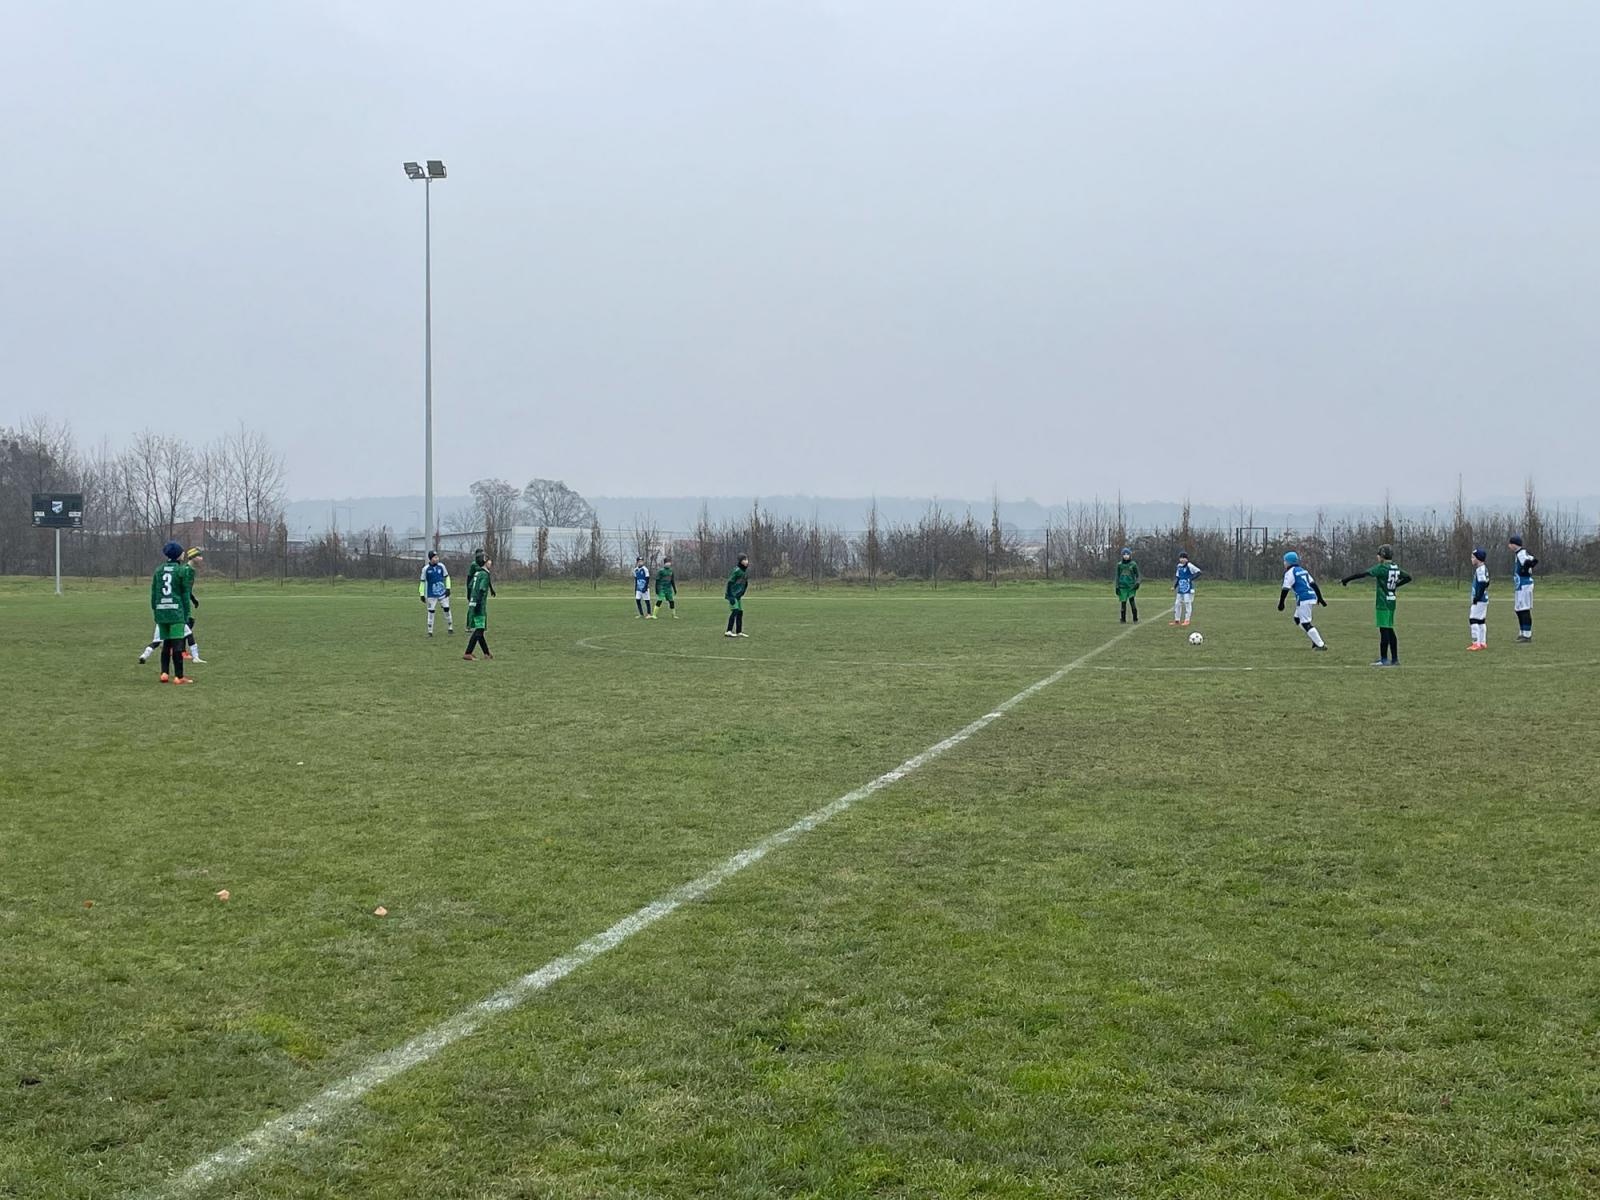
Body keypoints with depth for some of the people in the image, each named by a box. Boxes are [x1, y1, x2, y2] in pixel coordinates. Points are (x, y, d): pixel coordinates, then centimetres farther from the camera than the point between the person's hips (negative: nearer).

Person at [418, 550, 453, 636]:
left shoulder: (441, 566, -3)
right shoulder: (426, 569, -9)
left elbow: (447, 577, 8)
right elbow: (422, 582, -2)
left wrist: (448, 588, 0)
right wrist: (422, 594, -3)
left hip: (442, 593, 2)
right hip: (431, 595, -2)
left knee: (447, 609, 4)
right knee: (431, 611, -1)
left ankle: (450, 627, 19)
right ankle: (430, 631, 6)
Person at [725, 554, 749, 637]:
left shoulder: (745, 571, 10)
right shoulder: (737, 571, -16)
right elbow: (730, 583, -18)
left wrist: (741, 594, 18)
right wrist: (730, 596, -22)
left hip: (738, 595, 9)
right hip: (733, 594, -9)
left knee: (740, 612, 8)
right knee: (735, 611, -17)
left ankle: (739, 632, 15)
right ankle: (729, 631, -20)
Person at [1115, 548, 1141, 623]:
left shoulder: (1133, 564, 3)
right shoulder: (1119, 564, 7)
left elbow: (1137, 575, 8)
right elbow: (1117, 576, 12)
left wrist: (1137, 582, -9)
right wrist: (1117, 587, 6)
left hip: (1131, 586, -2)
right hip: (1122, 586, 2)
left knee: (1132, 602, -10)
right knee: (1123, 603, 2)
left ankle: (1135, 620, -1)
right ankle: (1123, 620, 12)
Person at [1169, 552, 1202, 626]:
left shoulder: (1189, 566, -12)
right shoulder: (1179, 566, 10)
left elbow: (1198, 572, -14)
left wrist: (1191, 578, -18)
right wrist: (1174, 586, 10)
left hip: (1188, 589, -7)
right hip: (1180, 589, 7)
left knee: (1187, 603, -4)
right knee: (1177, 603, 8)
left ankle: (1187, 620, 3)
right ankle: (1177, 620, 17)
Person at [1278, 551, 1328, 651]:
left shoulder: (1290, 572, -5)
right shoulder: (1303, 570, 20)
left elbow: (1285, 589, -10)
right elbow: (1313, 584, 18)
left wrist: (1281, 603, -4)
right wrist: (1320, 598, 20)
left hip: (1303, 599, -9)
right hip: (1312, 596, 9)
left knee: (1305, 623, -6)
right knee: (1297, 618, 22)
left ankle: (1320, 645, -11)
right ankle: (1316, 640, 16)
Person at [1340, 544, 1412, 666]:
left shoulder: (1381, 568, -14)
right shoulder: (1395, 568, 10)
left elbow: (1363, 574, -19)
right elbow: (1408, 577, 23)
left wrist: (1345, 579, -17)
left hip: (1383, 603, -8)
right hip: (1391, 602, 8)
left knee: (1384, 630, -6)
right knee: (1389, 630, 13)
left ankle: (1384, 659, -5)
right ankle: (1395, 659, 15)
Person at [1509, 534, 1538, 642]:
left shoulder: (1522, 554, -17)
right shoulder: (1518, 554, 14)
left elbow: (1534, 560, -31)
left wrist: (1525, 570, -19)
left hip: (1524, 586, -10)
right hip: (1520, 586, 10)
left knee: (1524, 610, -8)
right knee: (1519, 610, 16)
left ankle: (1527, 635, -5)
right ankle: (1522, 633, 25)